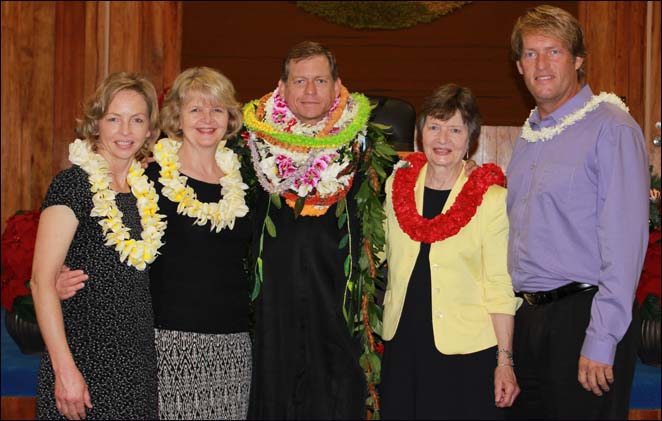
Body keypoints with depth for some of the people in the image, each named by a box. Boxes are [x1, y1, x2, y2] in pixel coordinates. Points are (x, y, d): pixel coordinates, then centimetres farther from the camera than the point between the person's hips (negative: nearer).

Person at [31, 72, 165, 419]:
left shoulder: (145, 187, 9)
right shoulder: (74, 183, -10)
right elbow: (42, 281, -15)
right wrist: (64, 370, -21)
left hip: (138, 363, 6)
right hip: (86, 361, -6)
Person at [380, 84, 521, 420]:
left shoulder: (491, 199, -7)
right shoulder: (397, 185, 5)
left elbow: (500, 286, -6)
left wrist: (505, 360, -9)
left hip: (465, 351, -4)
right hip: (401, 345, 4)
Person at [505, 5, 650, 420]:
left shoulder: (610, 128, -10)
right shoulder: (529, 137, 14)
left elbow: (625, 241, -16)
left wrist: (601, 342, -19)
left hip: (582, 316, -7)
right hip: (526, 318, 7)